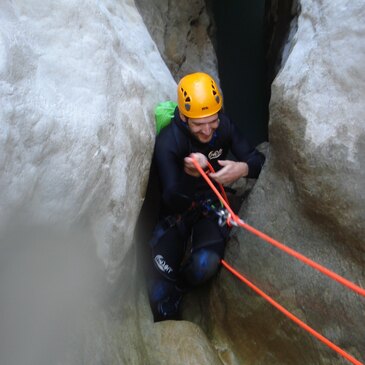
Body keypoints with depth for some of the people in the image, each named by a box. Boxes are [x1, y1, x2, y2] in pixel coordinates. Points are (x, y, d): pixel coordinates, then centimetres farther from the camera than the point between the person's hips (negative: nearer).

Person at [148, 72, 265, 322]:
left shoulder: (224, 126, -13)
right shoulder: (168, 142, -25)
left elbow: (258, 159, -8)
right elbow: (172, 202, -28)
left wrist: (243, 168, -33)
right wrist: (189, 175, -50)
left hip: (210, 204, 3)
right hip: (177, 210, -2)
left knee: (206, 264, -29)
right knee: (159, 292, -19)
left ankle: (176, 290, 5)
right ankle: (169, 329, 15)